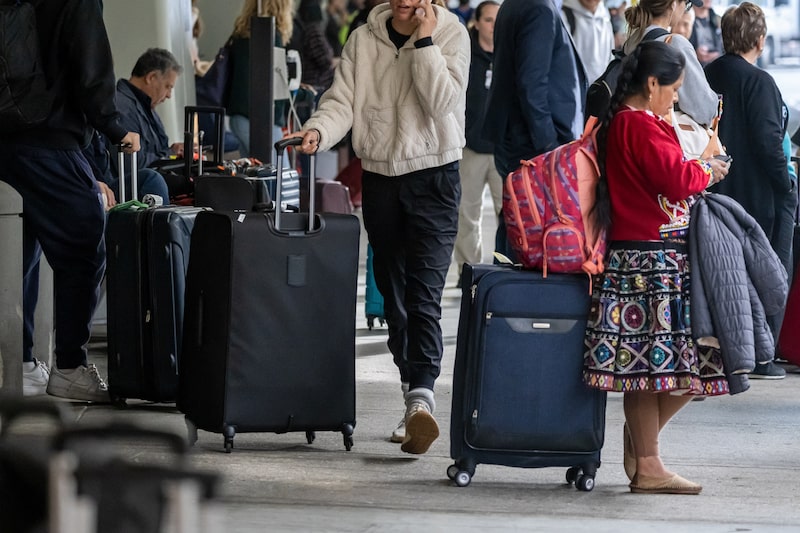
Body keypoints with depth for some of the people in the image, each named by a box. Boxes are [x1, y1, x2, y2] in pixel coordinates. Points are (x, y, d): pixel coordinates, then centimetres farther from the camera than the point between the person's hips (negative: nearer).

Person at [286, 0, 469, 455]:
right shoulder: (363, 41, 6)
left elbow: (444, 103, -15)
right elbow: (343, 102, -1)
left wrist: (424, 41, -18)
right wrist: (318, 131, -21)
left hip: (433, 177, -4)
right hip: (380, 176, 4)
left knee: (424, 293, -17)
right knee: (393, 294, 8)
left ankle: (421, 397, -28)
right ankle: (417, 403, 16)